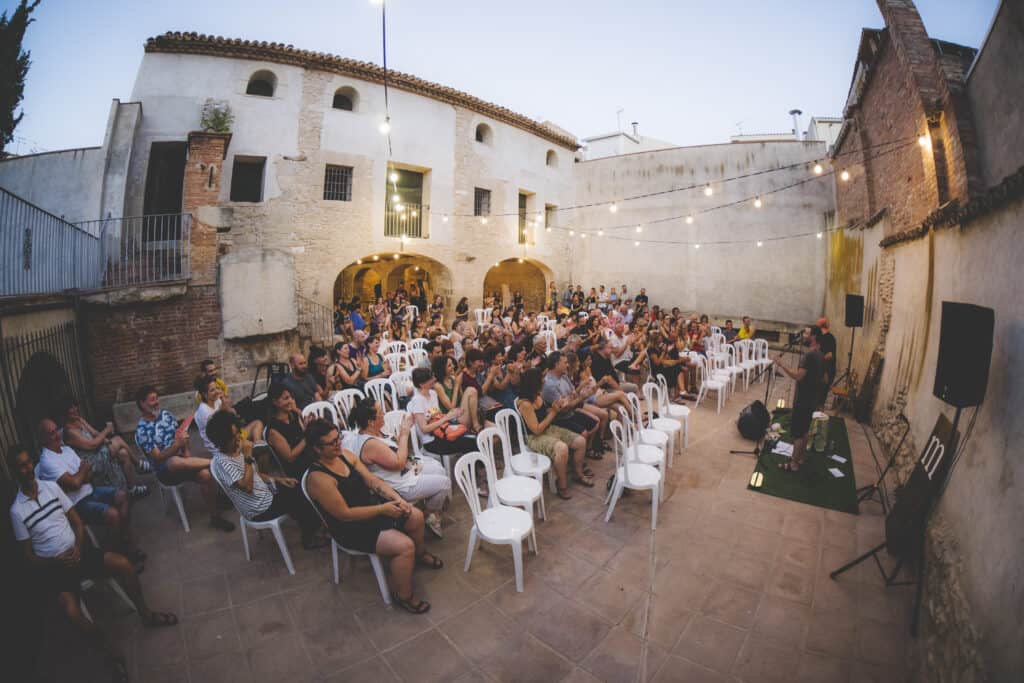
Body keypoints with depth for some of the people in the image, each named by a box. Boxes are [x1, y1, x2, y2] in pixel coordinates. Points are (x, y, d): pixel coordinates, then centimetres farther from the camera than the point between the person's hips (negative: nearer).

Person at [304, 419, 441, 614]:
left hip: (372, 505, 8)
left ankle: (419, 554, 37)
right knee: (404, 546, -21)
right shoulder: (318, 478, -27)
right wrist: (382, 509, -22)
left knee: (416, 516, 7)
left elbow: (373, 482, 0)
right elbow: (345, 514, -25)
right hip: (352, 528, -8)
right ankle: (403, 595, 4)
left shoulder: (345, 454, -3)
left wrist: (397, 498, -13)